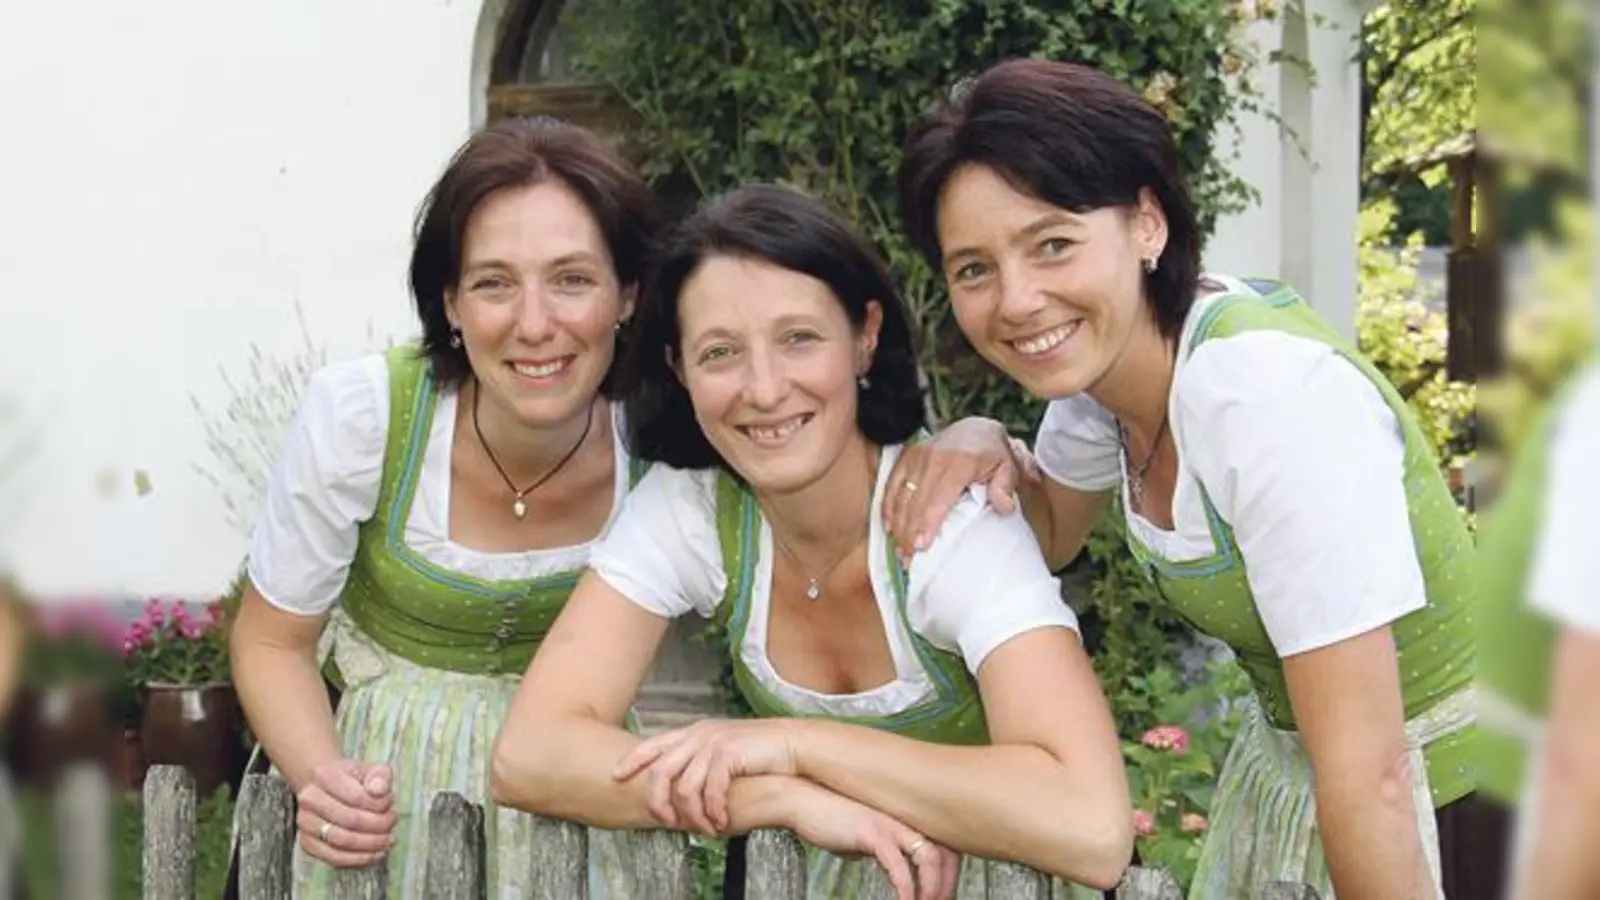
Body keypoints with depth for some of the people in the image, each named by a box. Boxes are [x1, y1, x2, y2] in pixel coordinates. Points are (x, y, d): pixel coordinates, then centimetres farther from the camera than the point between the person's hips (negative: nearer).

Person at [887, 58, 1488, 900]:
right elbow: (1052, 532, 12)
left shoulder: (1271, 397, -32)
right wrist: (982, 445, -9)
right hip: (1283, 765, 8)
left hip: (1437, 799, -7)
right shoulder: (1103, 358, -8)